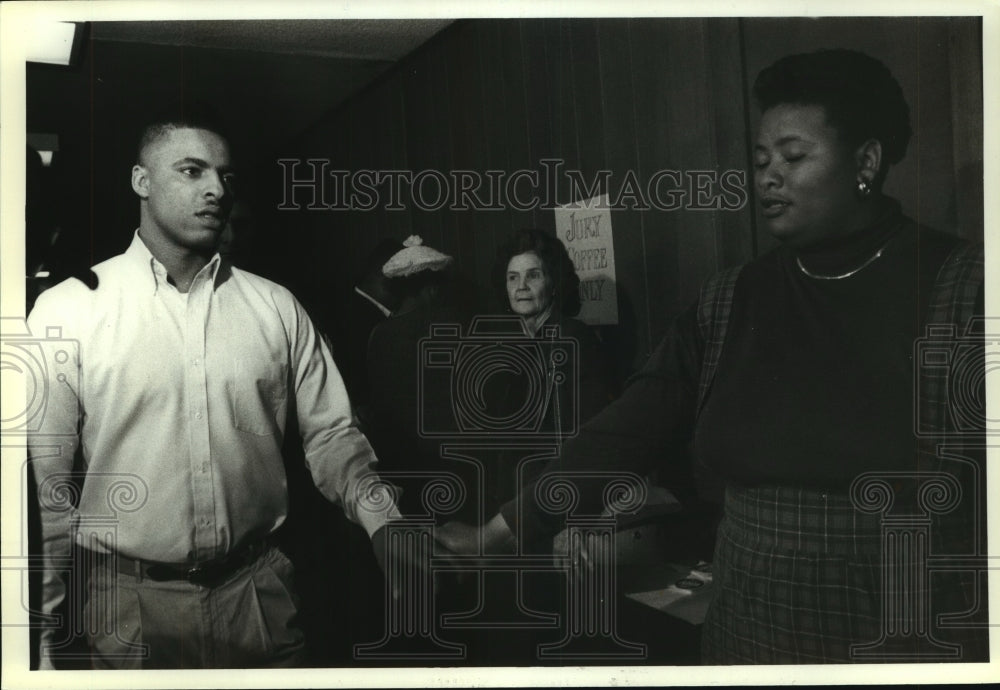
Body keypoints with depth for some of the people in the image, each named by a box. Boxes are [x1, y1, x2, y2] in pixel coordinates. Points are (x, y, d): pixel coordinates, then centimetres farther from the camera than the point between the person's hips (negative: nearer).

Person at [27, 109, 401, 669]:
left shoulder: (276, 308, 2)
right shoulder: (67, 309, -4)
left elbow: (330, 434, 5)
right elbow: (45, 477, -3)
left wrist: (385, 524, -12)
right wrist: (41, 634, -2)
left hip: (260, 592, 2)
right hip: (129, 602, -1)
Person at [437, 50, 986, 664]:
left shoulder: (961, 285, -9)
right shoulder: (730, 305, 1)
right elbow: (627, 431, -1)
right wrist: (497, 532, -5)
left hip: (926, 636, -3)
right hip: (750, 631, 4)